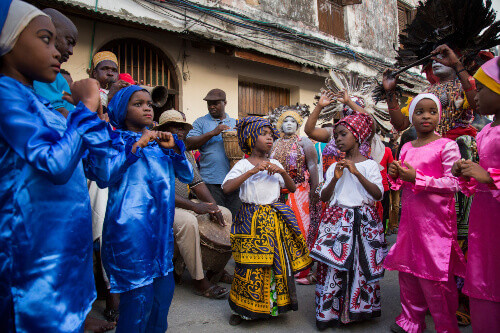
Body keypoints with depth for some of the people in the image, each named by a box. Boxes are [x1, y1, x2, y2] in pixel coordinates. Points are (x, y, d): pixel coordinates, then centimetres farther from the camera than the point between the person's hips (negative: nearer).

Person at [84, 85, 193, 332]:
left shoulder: (159, 142, 15)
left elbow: (187, 176, 12)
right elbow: (103, 177, -15)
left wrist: (174, 148, -3)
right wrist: (136, 146, -15)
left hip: (161, 226, 6)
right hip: (130, 227, -6)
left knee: (164, 288, 12)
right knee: (140, 296, -6)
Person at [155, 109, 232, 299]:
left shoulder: (186, 155, 15)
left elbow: (197, 183, 9)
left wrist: (213, 206, -9)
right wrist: (195, 206, -27)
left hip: (186, 204, 8)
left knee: (225, 214, 0)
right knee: (187, 221, -36)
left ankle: (215, 268, 9)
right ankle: (199, 281, -21)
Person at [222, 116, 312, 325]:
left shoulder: (274, 164, 9)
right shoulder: (244, 165, -5)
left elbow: (292, 189, 10)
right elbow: (226, 188, -19)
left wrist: (282, 172, -8)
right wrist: (252, 171, -24)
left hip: (275, 218, 5)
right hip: (252, 220, -4)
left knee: (278, 261, 9)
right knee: (251, 263, 0)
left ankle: (275, 303, 29)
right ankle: (242, 308, 20)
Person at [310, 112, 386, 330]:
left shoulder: (370, 165, 3)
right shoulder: (334, 167, 11)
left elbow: (378, 194, -10)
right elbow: (324, 197, 6)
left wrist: (356, 172, -16)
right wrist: (335, 178, -10)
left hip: (362, 220, -1)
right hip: (337, 220, 2)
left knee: (361, 265, 2)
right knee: (332, 265, 0)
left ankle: (358, 310, 22)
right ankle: (327, 313, 12)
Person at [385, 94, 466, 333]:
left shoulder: (447, 146, -7)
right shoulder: (406, 148, 11)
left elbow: (453, 184, -14)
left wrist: (417, 178, -19)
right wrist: (395, 175, -2)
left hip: (435, 219, -6)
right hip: (410, 216, 6)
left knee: (434, 272, 0)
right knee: (407, 268, 13)